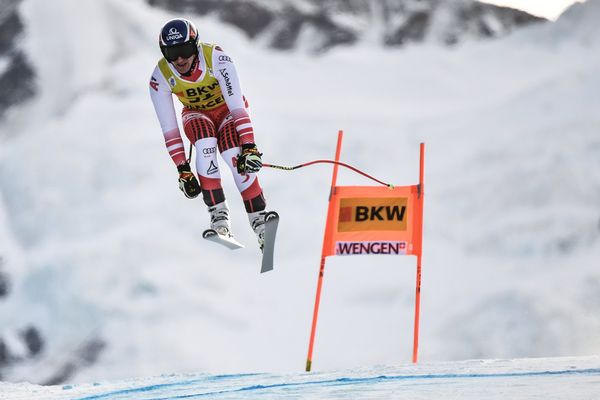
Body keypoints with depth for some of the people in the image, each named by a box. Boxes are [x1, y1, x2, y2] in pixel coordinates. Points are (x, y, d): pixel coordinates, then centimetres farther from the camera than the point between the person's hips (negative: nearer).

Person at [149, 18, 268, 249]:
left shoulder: (216, 58, -33)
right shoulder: (161, 77, -24)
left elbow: (237, 106, -33)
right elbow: (169, 129, -20)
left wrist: (249, 147, -41)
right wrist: (182, 170, -23)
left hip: (227, 109, -1)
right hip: (196, 115, 2)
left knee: (235, 156, -30)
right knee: (205, 143, -34)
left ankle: (259, 219, -16)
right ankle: (218, 212, -27)